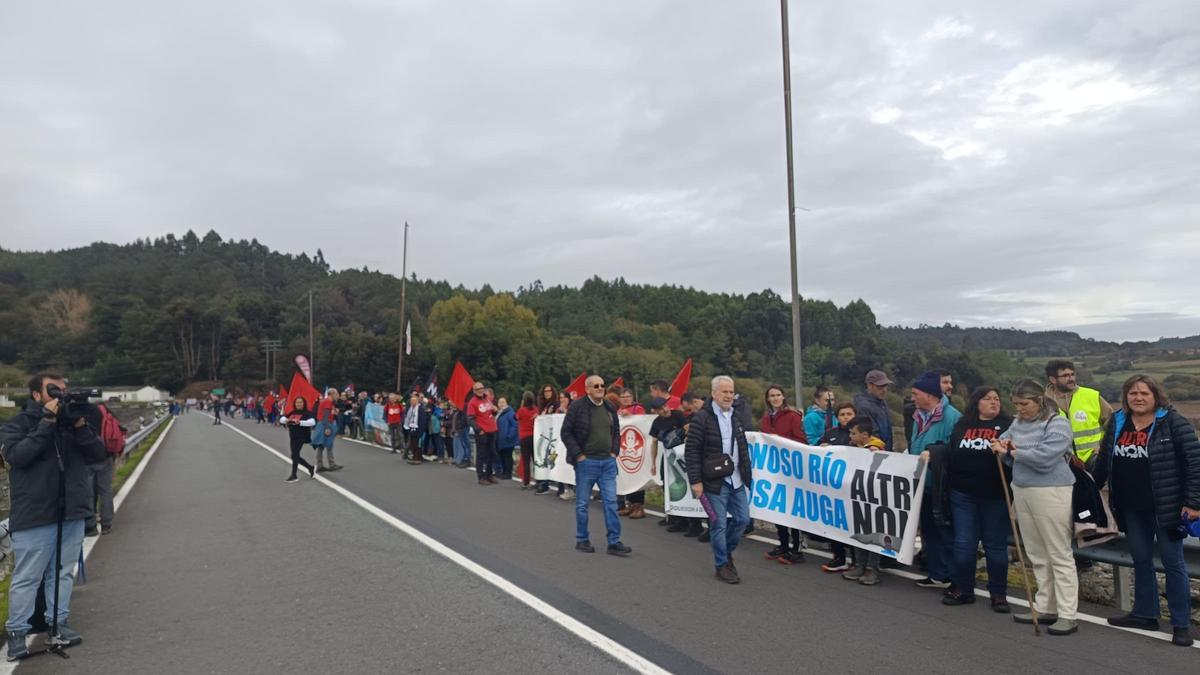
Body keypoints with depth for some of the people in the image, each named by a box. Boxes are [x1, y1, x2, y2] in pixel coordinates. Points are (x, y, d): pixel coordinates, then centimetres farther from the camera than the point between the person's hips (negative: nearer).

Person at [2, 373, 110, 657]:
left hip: (72, 513, 4)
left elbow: (99, 454, 3)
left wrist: (81, 427, -12)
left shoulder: (71, 419, 10)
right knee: (26, 578, 2)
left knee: (64, 573, 11)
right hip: (34, 517, -4)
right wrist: (47, 423, -20)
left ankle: (58, 625, 21)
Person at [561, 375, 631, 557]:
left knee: (611, 502, 3)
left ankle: (614, 542, 8)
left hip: (608, 462, 5)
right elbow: (566, 432, -8)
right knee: (582, 503, 6)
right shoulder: (578, 406, -9)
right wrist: (578, 454, -11)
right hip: (586, 462, -5)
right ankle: (582, 540, 20)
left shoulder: (610, 408, 9)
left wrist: (614, 452, 8)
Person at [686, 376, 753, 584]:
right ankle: (722, 565, 16)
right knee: (718, 524, 0)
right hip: (714, 482, -7)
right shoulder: (702, 418, -11)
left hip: (736, 481, 7)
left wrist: (746, 474, 16)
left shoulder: (736, 417, 12)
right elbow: (691, 451, -12)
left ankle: (726, 550, 33)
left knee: (743, 519, 10)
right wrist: (695, 481, -15)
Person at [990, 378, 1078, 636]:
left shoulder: (1057, 424, -10)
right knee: (1037, 556, 14)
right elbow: (1005, 446, 15)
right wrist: (1002, 447, -8)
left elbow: (1044, 457, -22)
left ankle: (1067, 615, 5)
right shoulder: (1018, 423, 13)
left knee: (1059, 555, -1)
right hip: (1021, 492, 8)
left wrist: (1013, 452, -8)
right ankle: (1045, 608, 24)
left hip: (1050, 494, -8)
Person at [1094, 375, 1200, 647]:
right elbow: (1104, 459, 15)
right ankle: (1145, 614, 28)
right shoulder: (1116, 423, 7)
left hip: (1166, 507, -5)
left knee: (1173, 563, 3)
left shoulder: (1173, 422, -9)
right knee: (1141, 561, 15)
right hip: (1132, 509, 5)